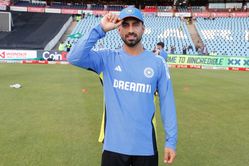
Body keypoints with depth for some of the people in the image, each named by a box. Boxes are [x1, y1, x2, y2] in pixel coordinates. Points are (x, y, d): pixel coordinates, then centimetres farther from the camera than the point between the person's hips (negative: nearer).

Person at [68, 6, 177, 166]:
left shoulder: (158, 63, -2)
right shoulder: (108, 58, -3)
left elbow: (167, 102, 0)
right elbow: (74, 58, -18)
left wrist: (171, 140, -1)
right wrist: (100, 29, -20)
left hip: (146, 147, 1)